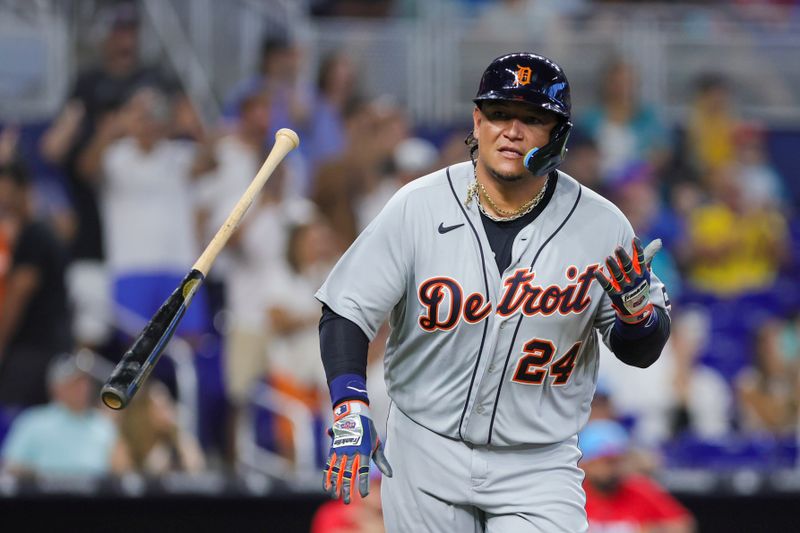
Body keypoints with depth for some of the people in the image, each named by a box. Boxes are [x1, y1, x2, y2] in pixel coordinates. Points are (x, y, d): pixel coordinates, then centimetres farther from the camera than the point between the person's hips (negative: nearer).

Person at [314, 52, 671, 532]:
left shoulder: (602, 226, -6)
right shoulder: (418, 206, -8)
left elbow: (642, 352, 3)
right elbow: (346, 313, -5)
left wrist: (637, 309, -20)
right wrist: (350, 412, -19)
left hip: (539, 468, 0)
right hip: (426, 454, 0)